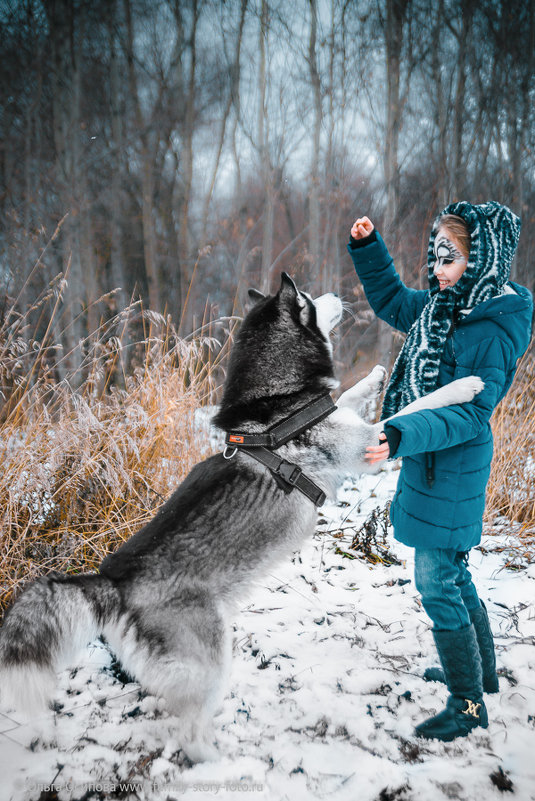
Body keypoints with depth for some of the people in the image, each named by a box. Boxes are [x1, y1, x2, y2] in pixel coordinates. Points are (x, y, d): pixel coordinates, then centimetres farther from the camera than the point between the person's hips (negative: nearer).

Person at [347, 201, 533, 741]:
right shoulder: (444, 306, 5)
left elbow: (468, 413, -26)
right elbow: (390, 299, 22)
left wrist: (402, 435, -38)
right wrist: (367, 248, 10)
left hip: (449, 473, -9)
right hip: (428, 464, 9)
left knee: (437, 585, -1)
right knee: (451, 575, 21)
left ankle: (468, 705, 15)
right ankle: (480, 671, 40)